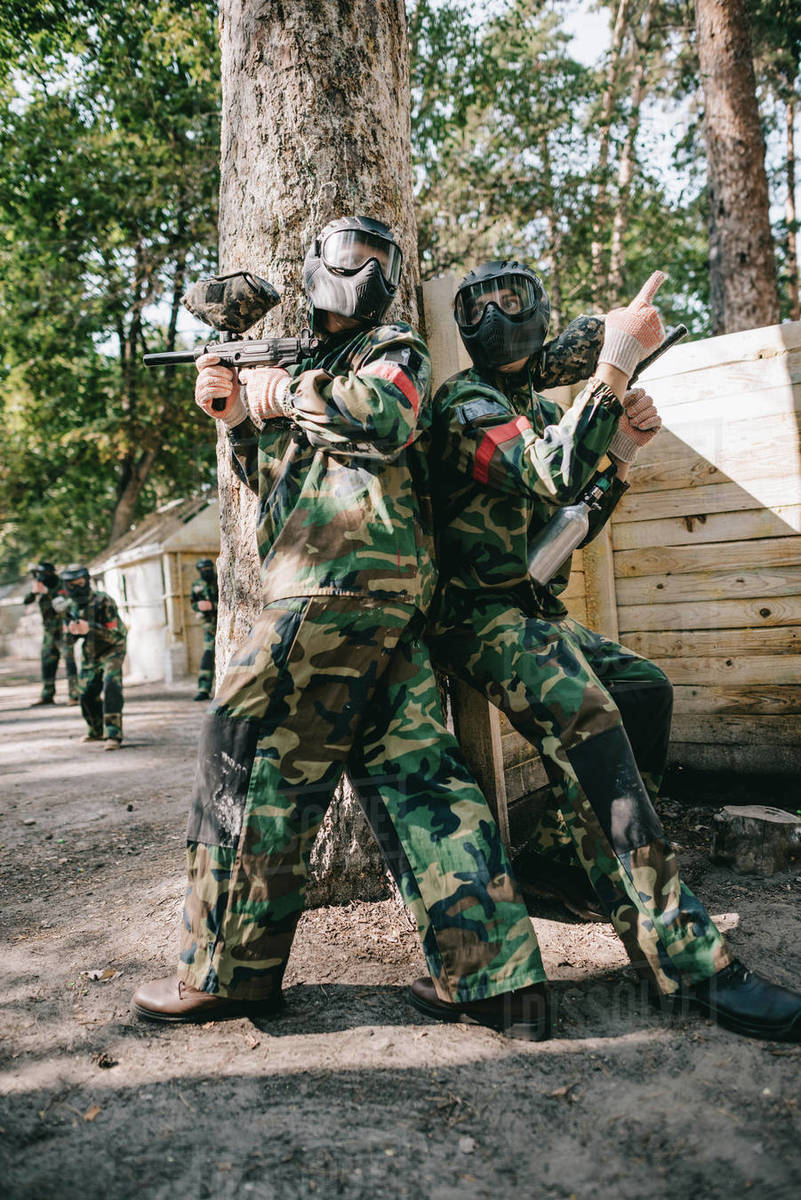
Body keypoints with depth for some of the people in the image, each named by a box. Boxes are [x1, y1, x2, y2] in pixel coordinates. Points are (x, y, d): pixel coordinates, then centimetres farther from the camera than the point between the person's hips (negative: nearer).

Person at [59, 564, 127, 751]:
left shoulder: (103, 602, -24)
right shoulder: (70, 606, -5)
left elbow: (115, 636, -30)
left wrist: (90, 628, -43)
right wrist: (72, 630, -19)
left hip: (112, 651, -7)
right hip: (90, 653, 7)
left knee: (111, 688, -25)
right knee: (87, 694, 12)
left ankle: (113, 735, -25)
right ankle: (96, 731, 35)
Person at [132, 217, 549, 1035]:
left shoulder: (393, 348, 8)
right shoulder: (314, 363, 32)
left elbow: (388, 418, -16)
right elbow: (279, 484, 29)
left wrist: (286, 391, -4)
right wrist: (239, 419, 14)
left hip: (346, 581, -9)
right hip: (382, 598, 9)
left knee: (252, 757, -5)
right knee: (415, 773, 4)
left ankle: (228, 972, 9)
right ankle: (497, 979, 8)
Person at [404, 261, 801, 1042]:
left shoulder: (542, 409, 20)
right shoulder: (465, 402, -8)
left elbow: (571, 525, 18)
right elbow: (551, 476, -28)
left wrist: (621, 452, 4)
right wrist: (616, 364, -26)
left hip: (533, 616, 10)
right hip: (480, 617, -9)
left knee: (644, 689, 10)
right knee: (588, 722, -28)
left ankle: (612, 864, 17)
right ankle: (682, 956, -27)